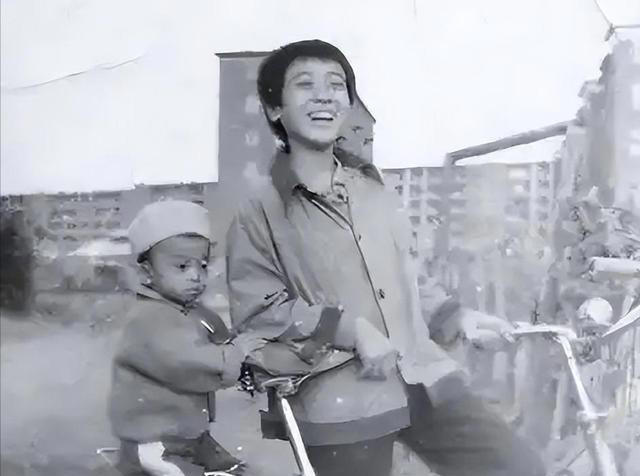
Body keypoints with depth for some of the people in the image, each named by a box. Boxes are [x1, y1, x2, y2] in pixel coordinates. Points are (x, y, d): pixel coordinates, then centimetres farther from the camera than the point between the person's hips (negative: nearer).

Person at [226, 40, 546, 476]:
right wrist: (351, 328, -18)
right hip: (340, 400, -5)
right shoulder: (261, 213, -2)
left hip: (423, 377, 5)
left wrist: (453, 317, 14)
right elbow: (257, 312, -10)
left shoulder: (375, 191, 15)